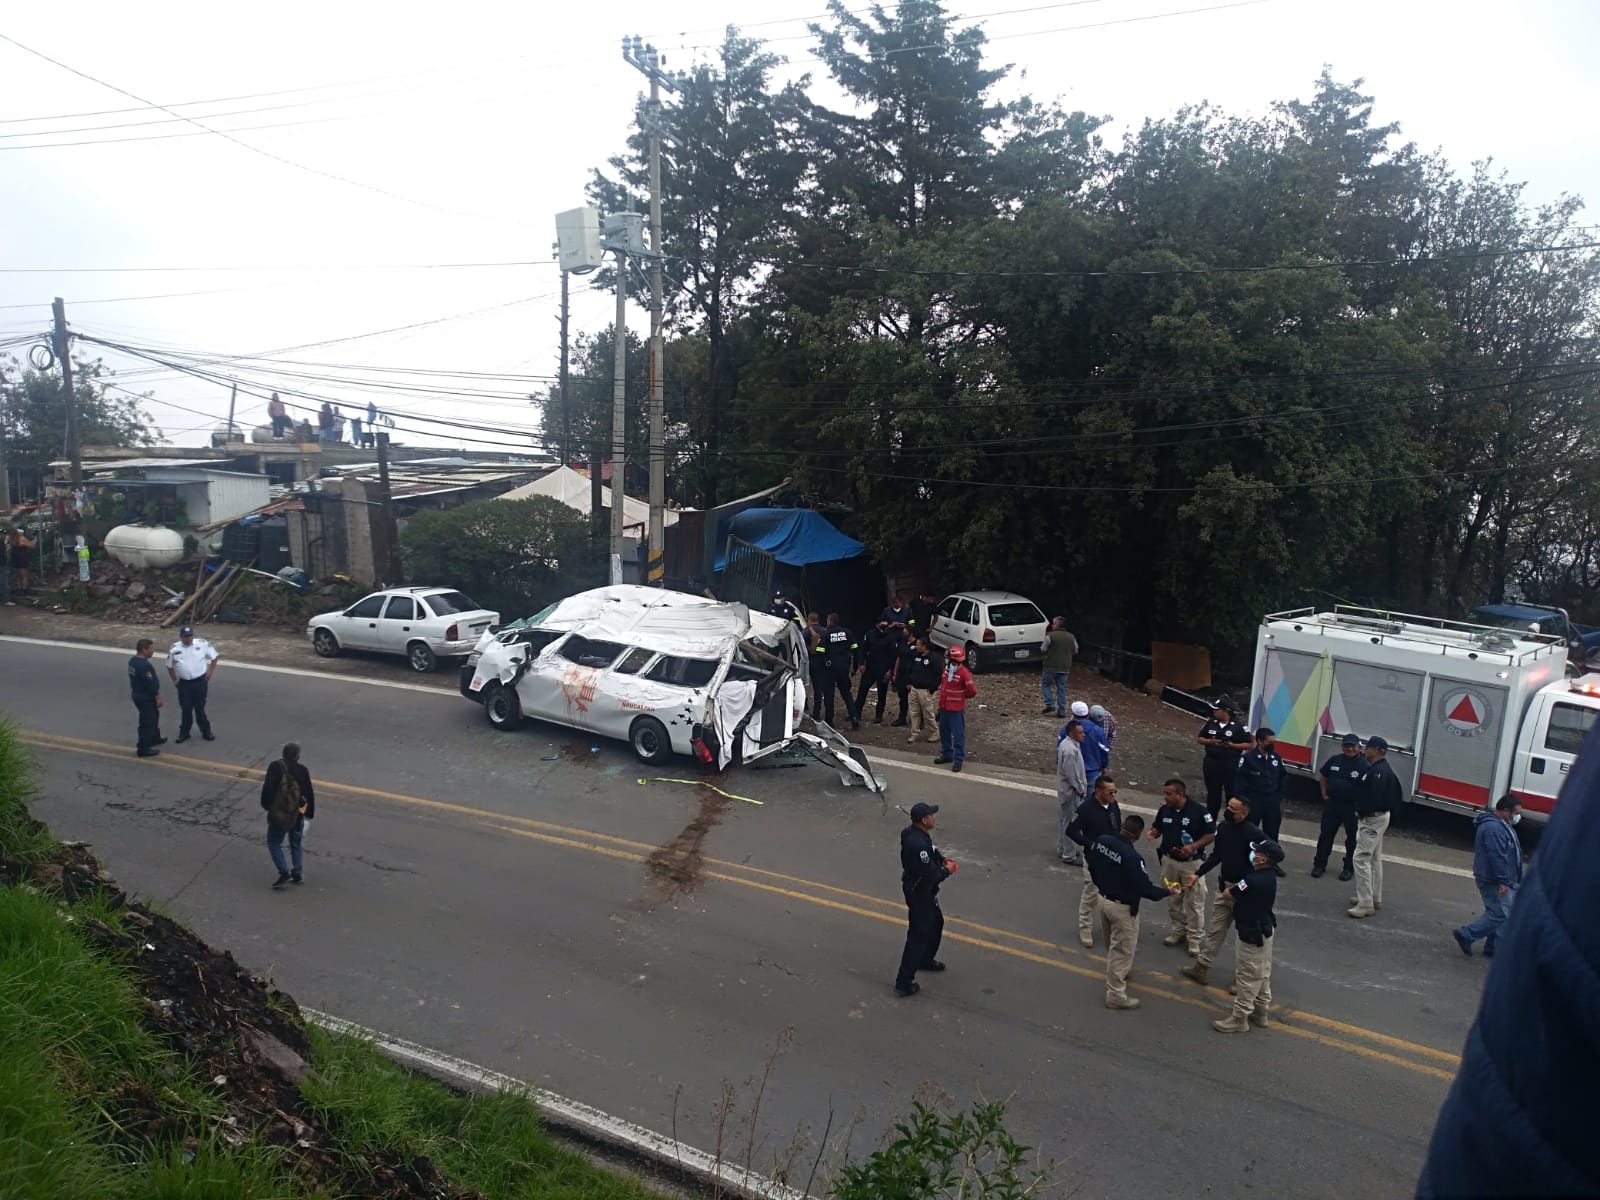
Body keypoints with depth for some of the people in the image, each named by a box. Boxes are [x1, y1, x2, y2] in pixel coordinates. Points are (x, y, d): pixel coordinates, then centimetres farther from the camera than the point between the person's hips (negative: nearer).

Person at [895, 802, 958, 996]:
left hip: (920, 889, 10)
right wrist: (947, 870, -12)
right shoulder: (918, 844, -35)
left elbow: (931, 853, 15)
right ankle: (904, 982, 8)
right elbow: (931, 876, -30)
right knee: (918, 935, 0)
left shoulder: (911, 832, -4)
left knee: (936, 922, 28)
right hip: (919, 893, -10)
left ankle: (926, 959, 48)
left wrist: (943, 860, -2)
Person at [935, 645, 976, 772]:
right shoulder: (947, 669, 3)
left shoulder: (964, 673, -20)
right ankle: (947, 754, 32)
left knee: (958, 735, -2)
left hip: (956, 709, -8)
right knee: (944, 732, 18)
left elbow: (973, 690, -20)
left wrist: (962, 696, -3)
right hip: (944, 707, 8)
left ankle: (958, 760, 3)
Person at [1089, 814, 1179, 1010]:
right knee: (1122, 951, 8)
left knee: (1111, 944, 29)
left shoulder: (1101, 840, -10)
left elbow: (1091, 866, 6)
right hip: (1122, 907, -8)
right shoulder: (1131, 857, -33)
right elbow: (1146, 888, -23)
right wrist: (1168, 891, -5)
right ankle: (1116, 995, 17)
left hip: (1102, 899, 8)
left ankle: (1115, 974, 52)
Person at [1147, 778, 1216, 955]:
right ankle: (1179, 931, 35)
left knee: (1194, 902, 3)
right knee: (1173, 899, 17)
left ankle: (1194, 938, 17)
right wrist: (1153, 833, -12)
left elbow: (1211, 835, -10)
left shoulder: (1199, 810, -18)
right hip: (1169, 861, 5)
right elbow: (1157, 828, 12)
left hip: (1192, 862, -5)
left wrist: (1193, 846, -23)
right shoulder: (1164, 810, -4)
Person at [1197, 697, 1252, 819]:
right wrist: (1210, 742, -8)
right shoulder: (1210, 723, 4)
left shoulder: (1238, 727, -7)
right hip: (1212, 764, 4)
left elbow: (1248, 745, -5)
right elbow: (1199, 739, 12)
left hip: (1231, 766, -4)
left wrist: (1233, 745, -18)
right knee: (1213, 795, 15)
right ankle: (1209, 821, 26)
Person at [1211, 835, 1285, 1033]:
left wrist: (1233, 890, 3)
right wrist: (1239, 895, -3)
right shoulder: (1269, 876, -3)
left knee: (1247, 976, 3)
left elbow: (1228, 895, -15)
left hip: (1253, 934, -9)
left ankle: (1239, 1018, 13)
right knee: (1262, 974, 20)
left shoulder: (1253, 881, -32)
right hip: (1264, 929, 9)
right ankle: (1261, 1013, 34)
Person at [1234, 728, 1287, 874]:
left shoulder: (1276, 757, 4)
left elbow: (1284, 777, 15)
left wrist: (1279, 795, 7)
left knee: (1272, 833, 14)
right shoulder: (1248, 758, -13)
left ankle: (1272, 862, 26)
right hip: (1253, 801, -5)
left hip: (1272, 801, 5)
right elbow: (1240, 780, -13)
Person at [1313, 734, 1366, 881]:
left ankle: (1349, 868, 24)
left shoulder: (1363, 766, -12)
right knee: (1326, 835, 9)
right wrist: (1324, 794, 9)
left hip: (1353, 808, -3)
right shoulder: (1335, 760, 0)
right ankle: (1319, 864, 19)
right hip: (1332, 804, 3)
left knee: (1352, 840, 11)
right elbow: (1323, 776, 15)